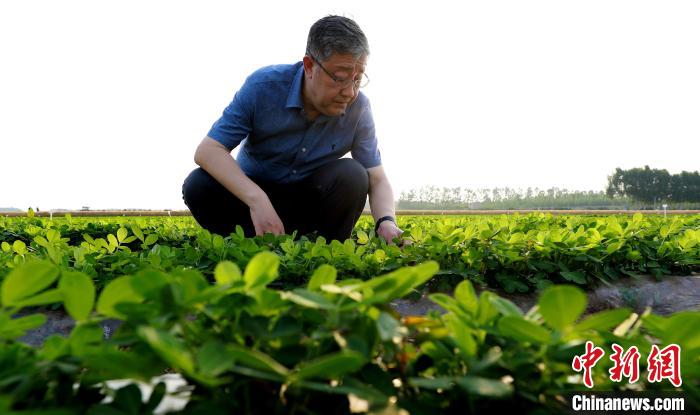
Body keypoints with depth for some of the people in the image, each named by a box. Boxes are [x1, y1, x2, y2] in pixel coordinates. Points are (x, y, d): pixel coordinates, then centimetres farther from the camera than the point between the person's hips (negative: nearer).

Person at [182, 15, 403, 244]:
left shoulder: (358, 108, -16)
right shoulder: (263, 86, -21)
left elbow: (377, 180, -12)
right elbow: (207, 150, -25)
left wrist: (386, 222, -35)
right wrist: (257, 200, -41)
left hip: (309, 199, 1)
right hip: (250, 191, 0)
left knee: (352, 176, -28)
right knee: (198, 186, -28)